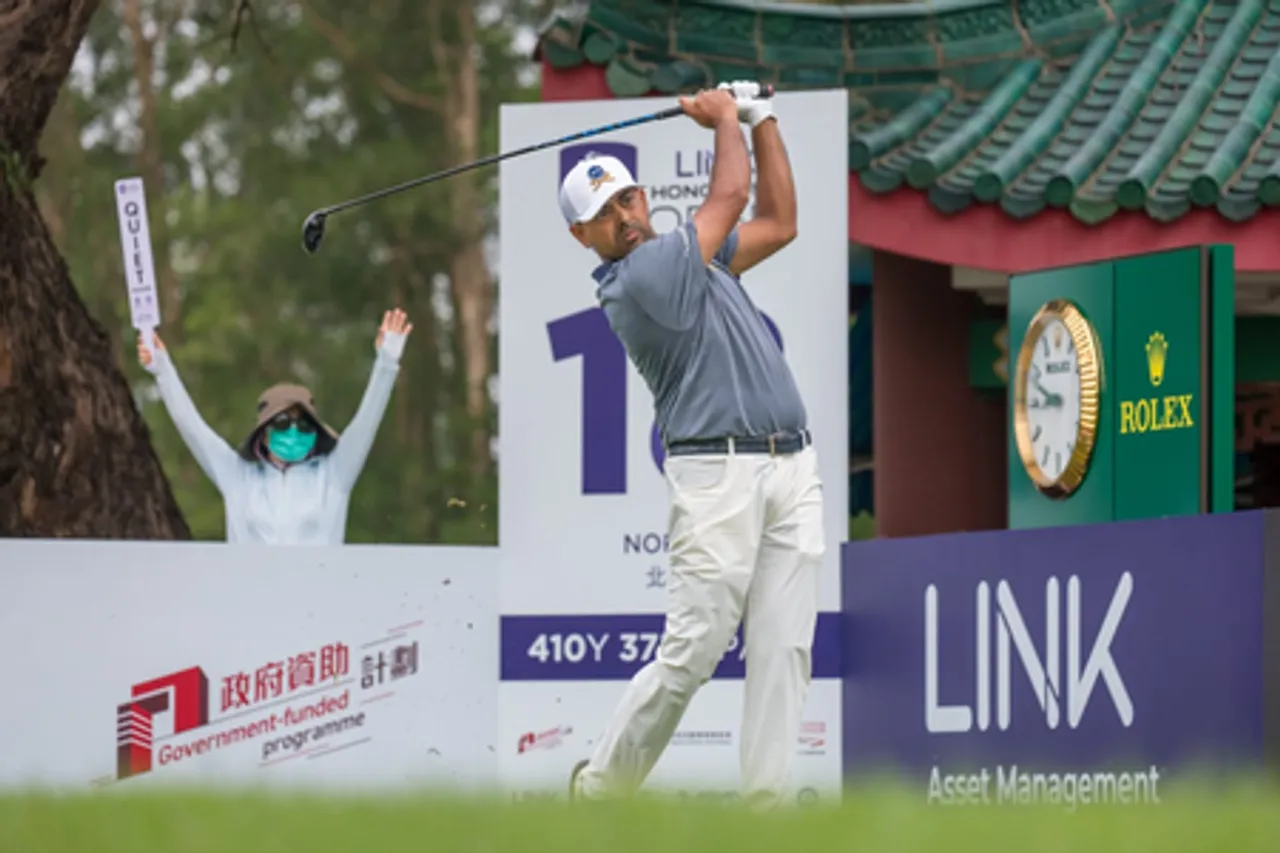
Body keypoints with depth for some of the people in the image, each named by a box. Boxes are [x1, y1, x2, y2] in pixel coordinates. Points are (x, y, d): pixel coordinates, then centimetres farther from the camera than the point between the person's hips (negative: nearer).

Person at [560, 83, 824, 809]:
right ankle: (600, 789, 7)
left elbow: (778, 224, 27)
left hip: (792, 469, 8)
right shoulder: (637, 279, -10)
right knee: (691, 654, -8)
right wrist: (725, 119, 15)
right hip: (718, 472, -8)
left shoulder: (682, 257, 19)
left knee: (784, 652, -2)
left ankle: (767, 804, -4)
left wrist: (761, 120, 21)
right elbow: (731, 197, -3)